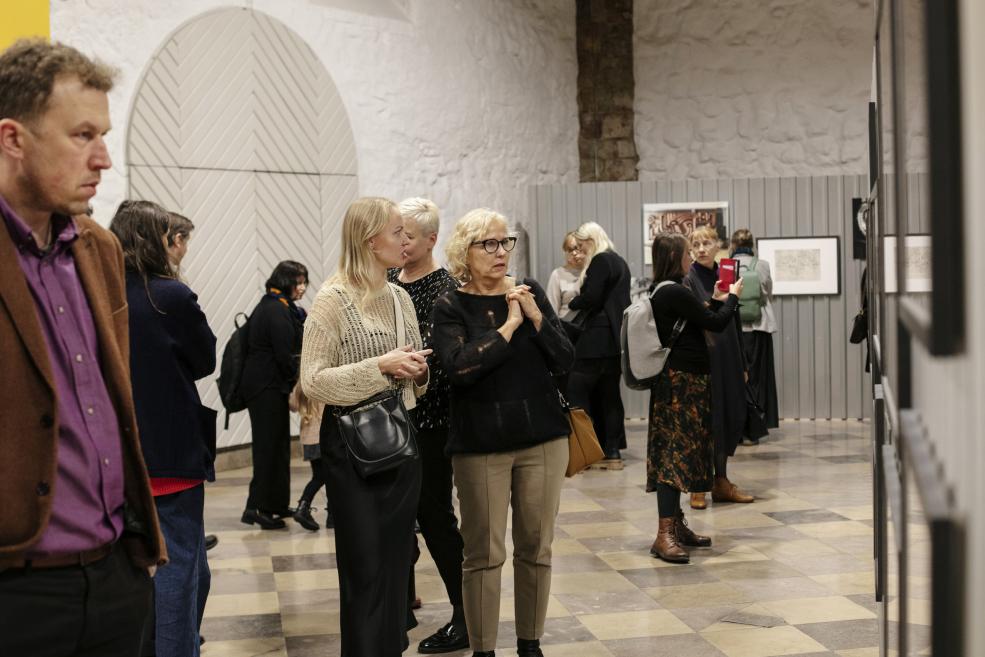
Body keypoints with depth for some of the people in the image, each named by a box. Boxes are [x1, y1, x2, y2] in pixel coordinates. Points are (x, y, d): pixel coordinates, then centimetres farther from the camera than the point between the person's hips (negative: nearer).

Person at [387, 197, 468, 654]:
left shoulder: (443, 288, -11)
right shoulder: (389, 281, 10)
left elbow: (431, 352, -20)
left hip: (428, 418, -7)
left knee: (434, 513, -2)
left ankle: (466, 616, 8)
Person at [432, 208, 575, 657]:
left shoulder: (531, 292, 6)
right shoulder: (451, 307, -2)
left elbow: (565, 361, 1)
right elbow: (459, 368, -18)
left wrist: (535, 316, -12)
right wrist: (509, 324, -16)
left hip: (542, 437, 3)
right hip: (480, 443, -3)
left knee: (536, 548, 8)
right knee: (484, 554, -1)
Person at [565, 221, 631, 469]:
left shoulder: (600, 261, -9)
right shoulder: (620, 262, 19)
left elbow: (591, 298, -17)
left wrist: (572, 304, 1)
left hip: (597, 339, -9)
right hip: (617, 338, 10)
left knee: (577, 390, -5)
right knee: (610, 394, 9)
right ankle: (612, 453, 9)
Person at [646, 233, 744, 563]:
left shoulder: (661, 292, 13)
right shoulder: (675, 292, -17)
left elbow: (700, 323, 20)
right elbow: (717, 323, -12)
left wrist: (717, 300, 19)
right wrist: (732, 297, 4)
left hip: (676, 379, 10)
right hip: (683, 380, -10)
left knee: (675, 451, 12)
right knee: (677, 450, -12)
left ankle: (676, 525, 19)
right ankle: (665, 535, -15)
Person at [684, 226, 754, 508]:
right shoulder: (688, 279, -6)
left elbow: (735, 324, 15)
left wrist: (742, 365, 15)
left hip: (727, 359, 6)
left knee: (731, 416, 9)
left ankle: (721, 482, 21)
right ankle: (697, 487, 6)